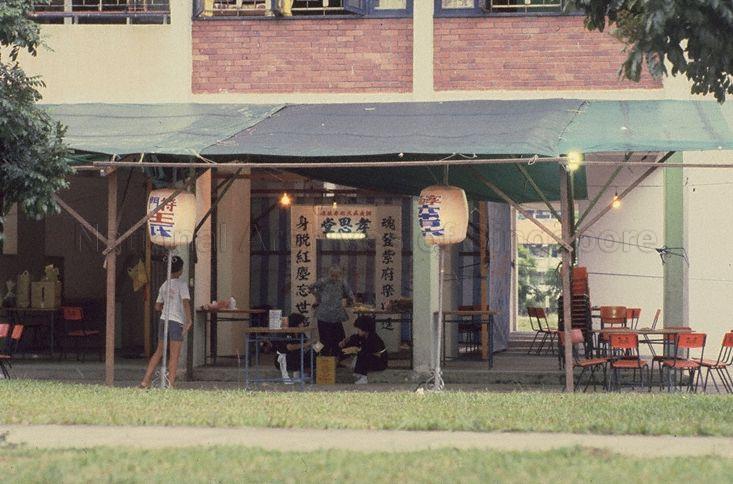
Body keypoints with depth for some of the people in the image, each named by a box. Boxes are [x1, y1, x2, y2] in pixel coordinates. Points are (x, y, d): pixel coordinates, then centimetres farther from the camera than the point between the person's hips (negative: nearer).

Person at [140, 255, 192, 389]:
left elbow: (157, 306, 16)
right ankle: (170, 384, -3)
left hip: (163, 320, 6)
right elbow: (186, 302, -19)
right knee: (174, 355, -1)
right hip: (176, 322, -6)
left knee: (159, 352, 16)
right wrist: (188, 321, -19)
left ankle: (145, 381, 15)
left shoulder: (164, 286, 11)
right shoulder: (181, 284, -7)